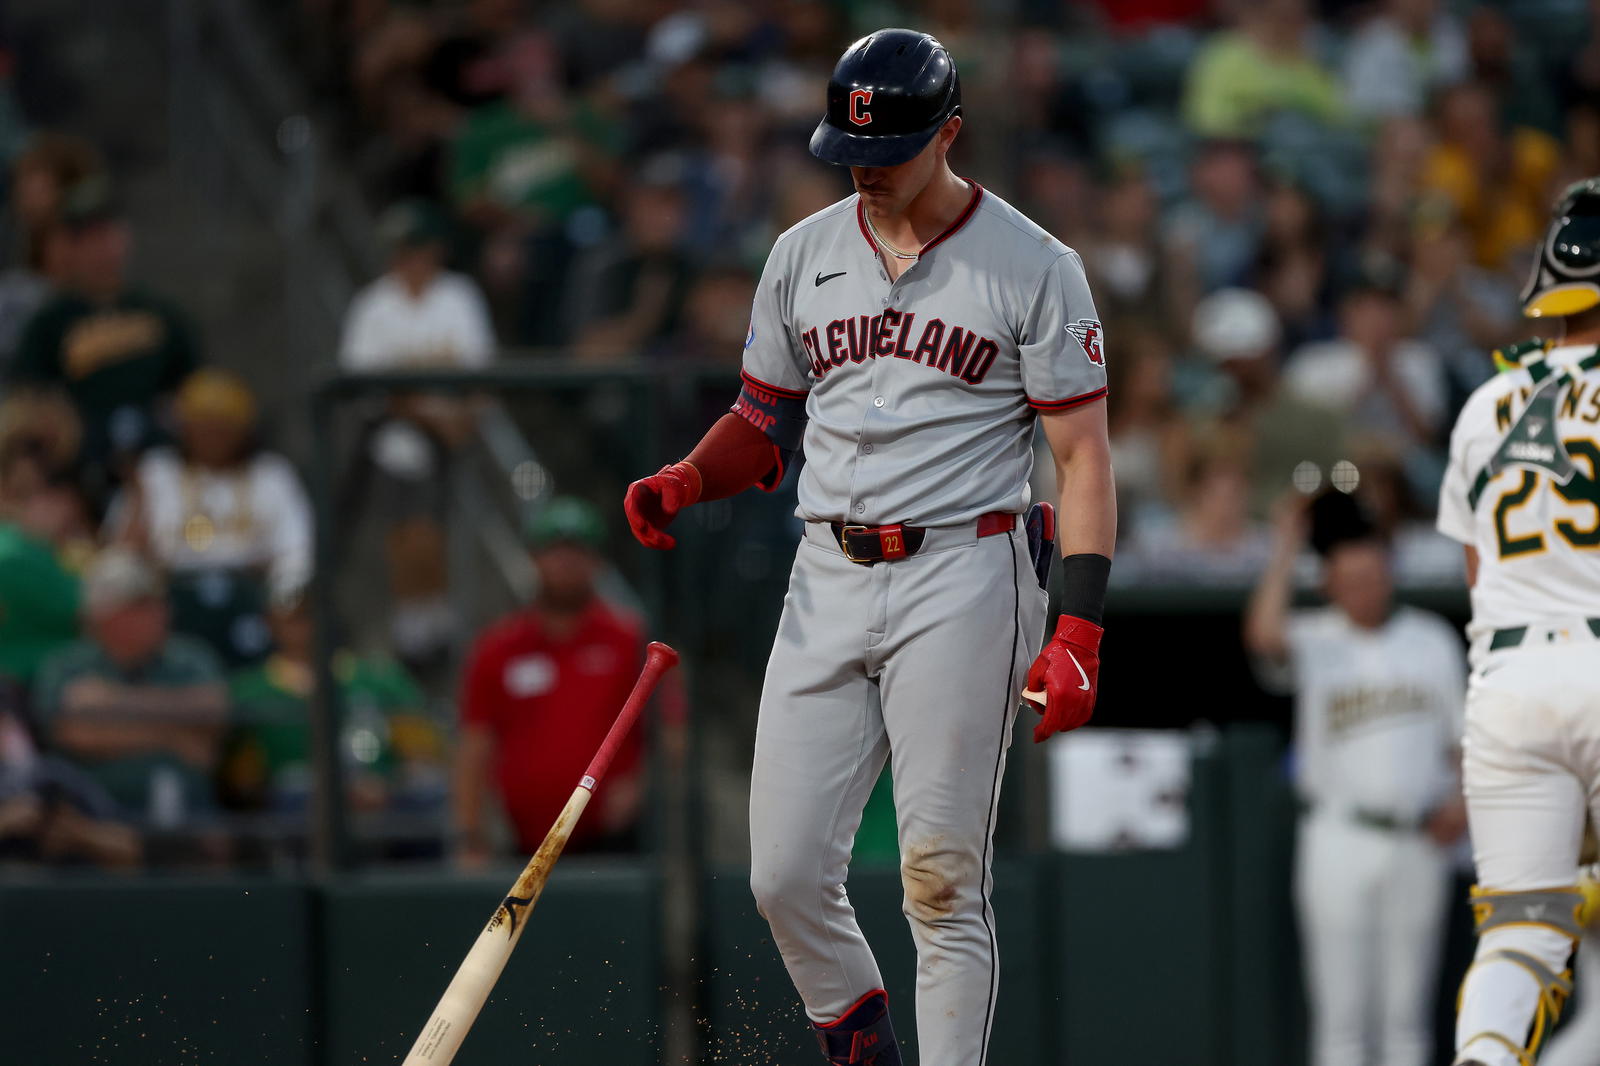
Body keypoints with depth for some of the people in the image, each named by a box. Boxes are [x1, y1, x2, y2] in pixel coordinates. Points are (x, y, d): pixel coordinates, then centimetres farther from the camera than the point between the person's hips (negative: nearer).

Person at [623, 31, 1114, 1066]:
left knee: (941, 878, -6)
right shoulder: (804, 255, 11)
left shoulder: (1033, 267, -3)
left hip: (962, 581, -4)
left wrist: (1079, 629, -14)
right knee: (787, 875, -2)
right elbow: (766, 422, 20)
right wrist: (687, 481, -2)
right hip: (828, 581, 4)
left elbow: (1084, 454, -4)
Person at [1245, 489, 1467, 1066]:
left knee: (1407, 1018, 8)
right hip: (1338, 839, -3)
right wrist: (1285, 549, -20)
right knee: (1340, 1016, -2)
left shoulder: (1435, 640, 7)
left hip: (1419, 842, 3)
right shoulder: (1315, 641, -3)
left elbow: (1463, 737, 13)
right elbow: (1264, 635, -26)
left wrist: (1461, 800, -5)